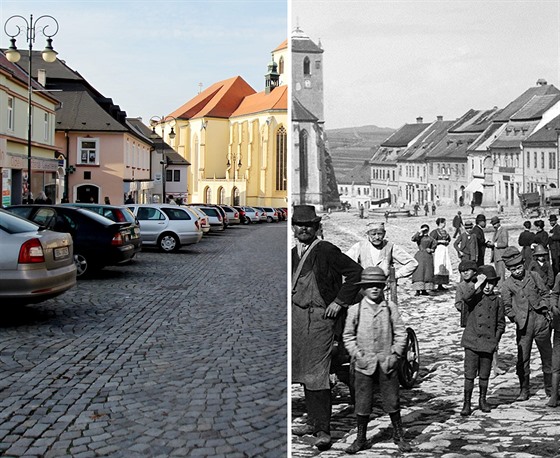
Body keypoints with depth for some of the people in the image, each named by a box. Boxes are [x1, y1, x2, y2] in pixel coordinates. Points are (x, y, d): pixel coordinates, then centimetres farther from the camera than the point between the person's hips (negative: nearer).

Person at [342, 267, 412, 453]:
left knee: (392, 401, 7)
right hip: (364, 364, 0)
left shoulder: (390, 307, 2)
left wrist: (395, 354, -4)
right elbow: (348, 336, 5)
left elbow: (400, 333, 5)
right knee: (362, 403, 3)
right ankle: (360, 439, 16)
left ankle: (399, 436, 23)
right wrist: (357, 355, -5)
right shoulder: (355, 310, 0)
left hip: (386, 363, 1)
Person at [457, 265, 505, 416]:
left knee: (484, 375, 12)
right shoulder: (474, 297, -1)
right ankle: (467, 404, 5)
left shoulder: (497, 300, 6)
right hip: (472, 342, -2)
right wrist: (478, 283, -21)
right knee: (469, 374, -4)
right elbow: (465, 297, -27)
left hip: (488, 343, 3)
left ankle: (482, 400, 29)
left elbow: (501, 323, 14)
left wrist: (496, 339, 5)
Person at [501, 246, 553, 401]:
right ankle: (524, 390, 11)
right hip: (523, 324, -2)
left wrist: (543, 306, 0)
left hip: (540, 319, 2)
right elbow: (507, 306, 3)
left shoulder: (534, 276, 5)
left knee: (547, 355, 9)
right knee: (522, 357, -2)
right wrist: (516, 319, -7)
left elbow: (546, 293, 13)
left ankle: (550, 387, 23)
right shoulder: (507, 285, 0)